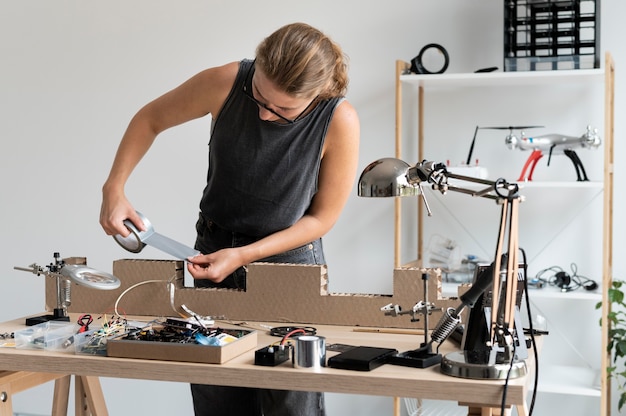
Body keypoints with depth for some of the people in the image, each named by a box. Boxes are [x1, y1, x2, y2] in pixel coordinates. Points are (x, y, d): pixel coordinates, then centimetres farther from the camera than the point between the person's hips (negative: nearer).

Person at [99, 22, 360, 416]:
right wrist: (114, 189, -10)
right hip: (214, 250, 2)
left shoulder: (340, 121, -21)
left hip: (289, 257, -2)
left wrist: (242, 256, -17)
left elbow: (323, 217, -10)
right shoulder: (226, 82, -17)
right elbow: (151, 119, 1)